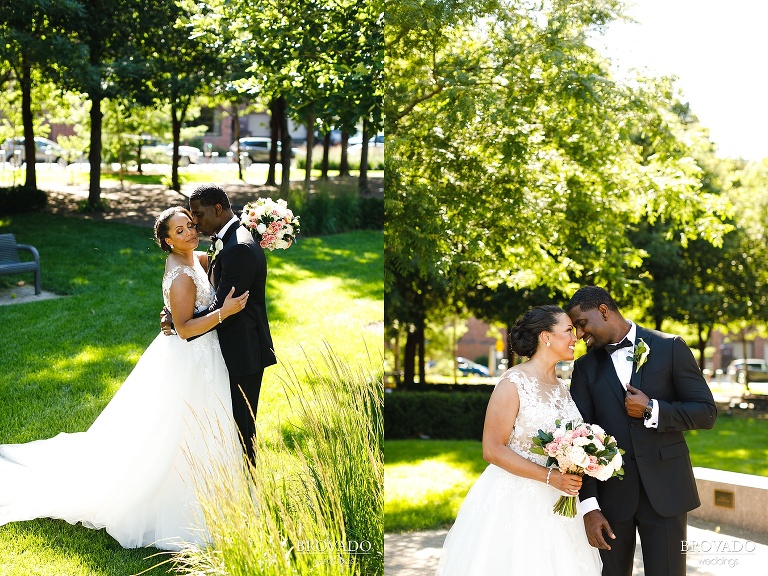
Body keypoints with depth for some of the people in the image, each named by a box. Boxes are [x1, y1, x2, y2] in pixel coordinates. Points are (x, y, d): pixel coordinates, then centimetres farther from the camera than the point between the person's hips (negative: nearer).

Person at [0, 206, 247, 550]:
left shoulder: (198, 259, 4)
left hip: (199, 358, 9)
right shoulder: (181, 277, -24)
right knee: (183, 440, 2)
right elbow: (185, 329, -24)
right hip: (189, 360, -9)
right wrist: (224, 312, -32)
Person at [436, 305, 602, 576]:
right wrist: (550, 477, -21)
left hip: (555, 502, 7)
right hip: (514, 500, -7)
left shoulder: (562, 387, 10)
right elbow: (492, 450, -16)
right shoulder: (513, 383, -12)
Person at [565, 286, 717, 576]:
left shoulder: (670, 348, 1)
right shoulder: (585, 367, 8)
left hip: (663, 489, -2)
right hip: (610, 494, 2)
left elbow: (706, 412, 0)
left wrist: (653, 410, -14)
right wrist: (588, 505, -9)